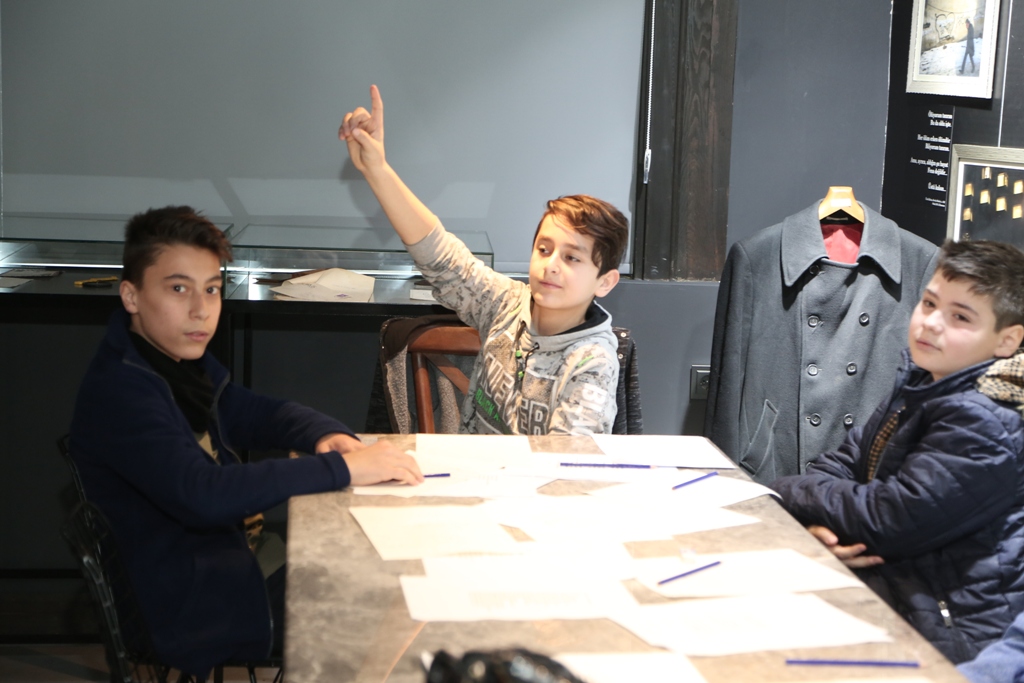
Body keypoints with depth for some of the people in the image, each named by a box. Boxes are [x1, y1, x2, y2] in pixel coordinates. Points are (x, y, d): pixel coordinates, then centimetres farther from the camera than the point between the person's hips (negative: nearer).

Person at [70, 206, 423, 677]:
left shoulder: (183, 359, 7)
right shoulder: (118, 391, -24)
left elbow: (254, 414, 16)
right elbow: (201, 496, -36)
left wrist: (328, 436, -7)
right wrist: (342, 468, -33)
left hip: (220, 559, 9)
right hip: (186, 611, -9)